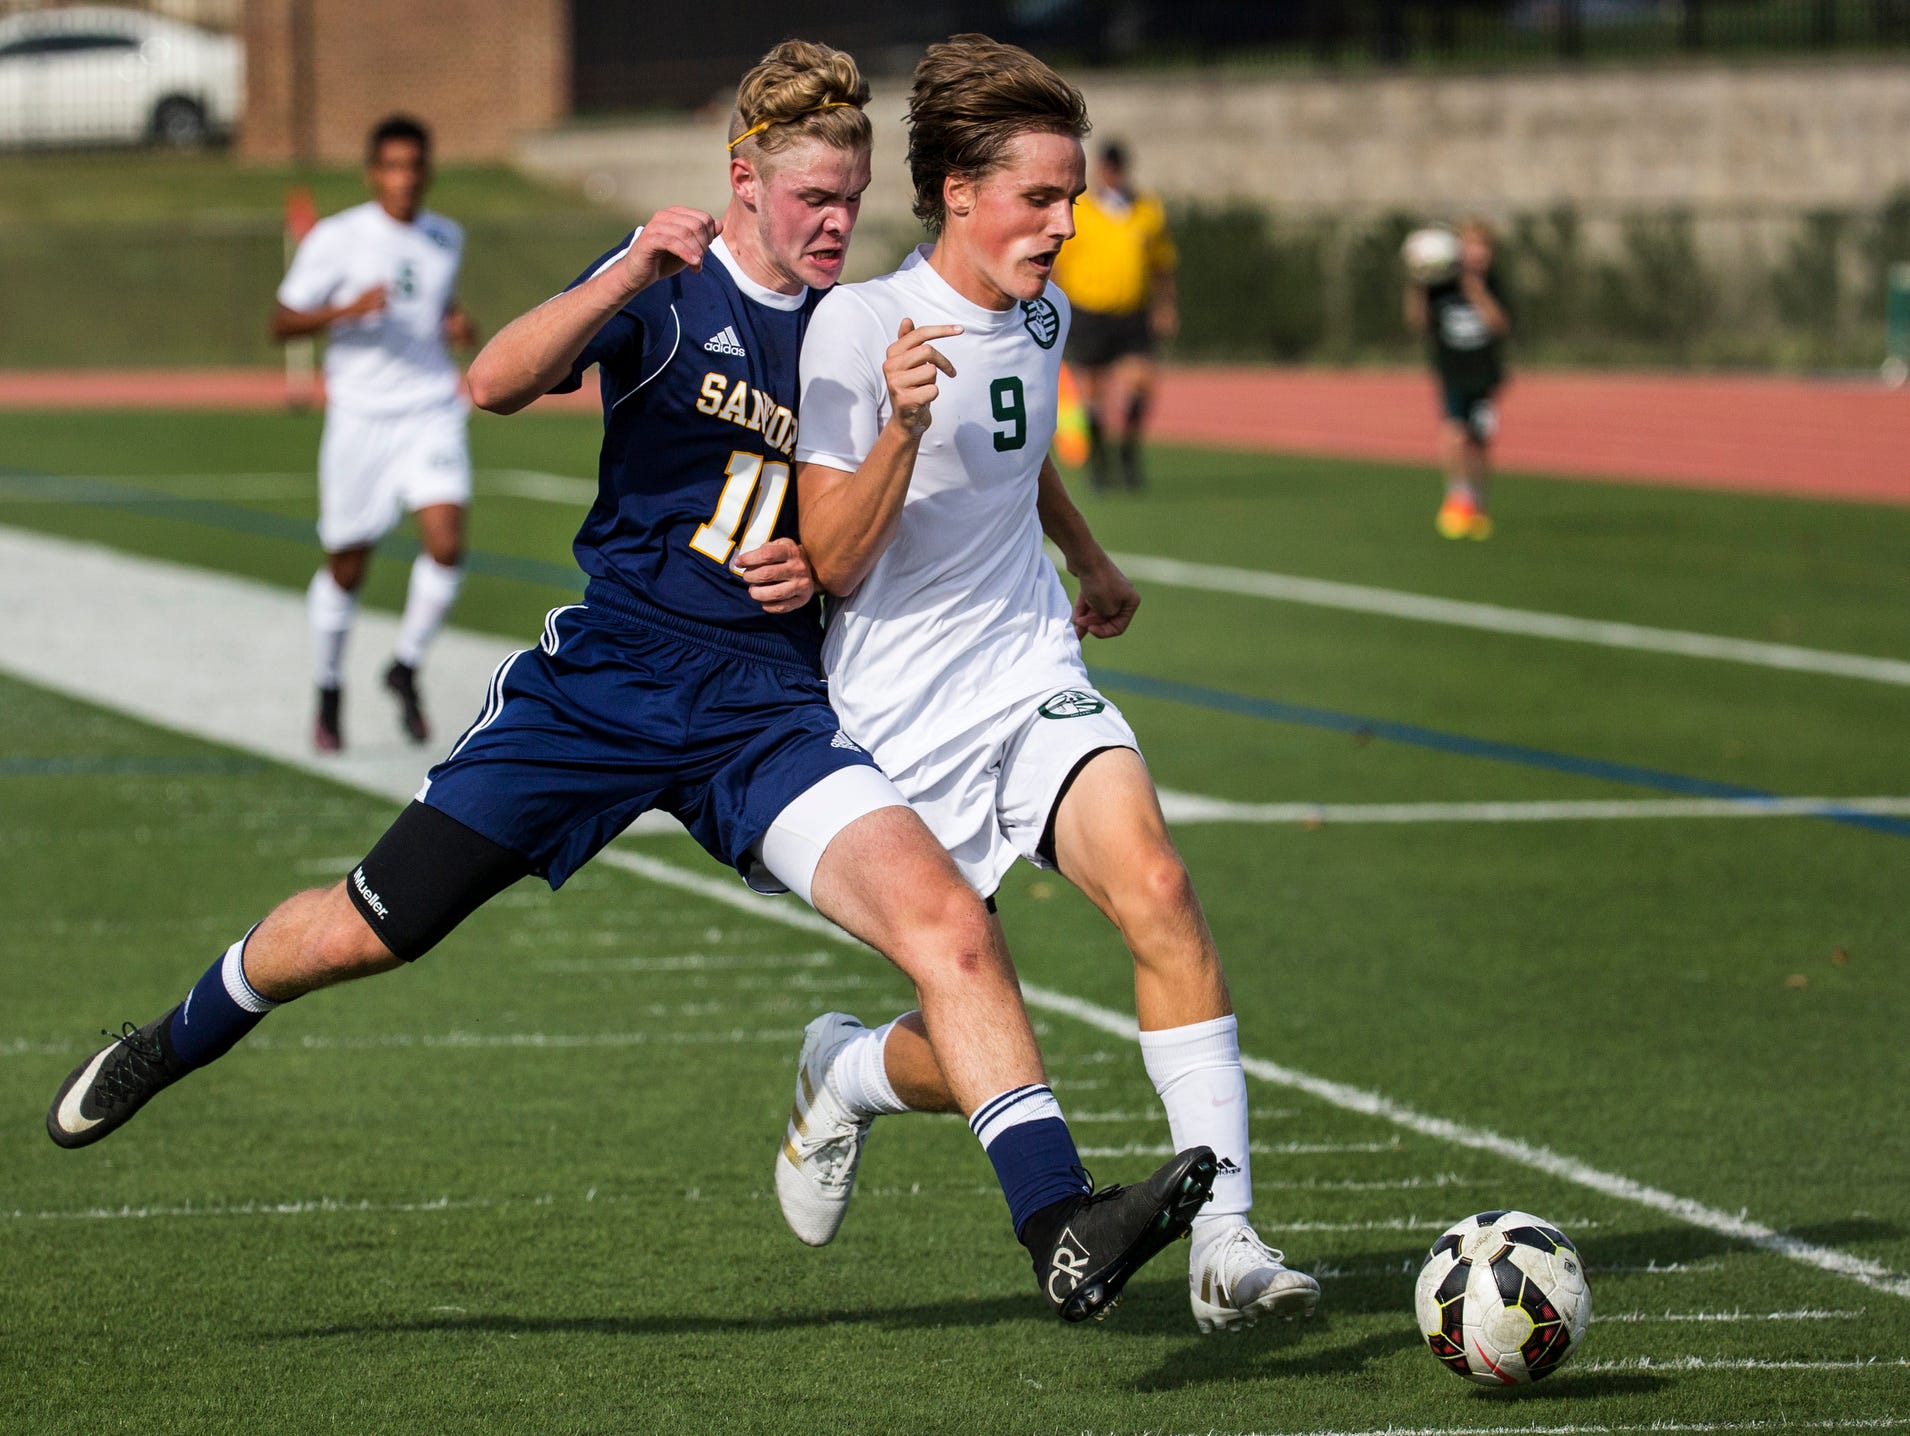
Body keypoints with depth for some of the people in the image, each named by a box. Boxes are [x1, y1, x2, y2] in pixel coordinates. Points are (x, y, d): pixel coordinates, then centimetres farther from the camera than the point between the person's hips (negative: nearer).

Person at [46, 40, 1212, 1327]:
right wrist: (627, 279, -32)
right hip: (607, 678, -2)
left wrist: (822, 567, -1)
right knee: (368, 929, 2)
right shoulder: (669, 287, -1)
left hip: (768, 711, 2)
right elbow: (499, 383, -18)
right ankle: (175, 1045, 34)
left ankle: (1062, 1228, -30)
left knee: (947, 919, -22)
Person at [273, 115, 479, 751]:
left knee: (446, 544, -16)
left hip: (433, 412, 3)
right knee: (347, 566, 6)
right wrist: (348, 310, -22)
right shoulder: (336, 239, -6)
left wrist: (458, 324, 6)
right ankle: (328, 693, 28)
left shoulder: (445, 238, 9)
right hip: (361, 417, -3)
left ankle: (406, 668, 8)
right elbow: (282, 322, -6)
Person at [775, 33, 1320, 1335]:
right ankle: (843, 1073, 35)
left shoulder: (1040, 317, 8)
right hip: (902, 726, -5)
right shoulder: (855, 327, -13)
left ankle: (1226, 1240, -25)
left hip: (1036, 686, 5)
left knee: (1156, 890, -25)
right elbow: (833, 561, -15)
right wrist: (902, 423, -29)